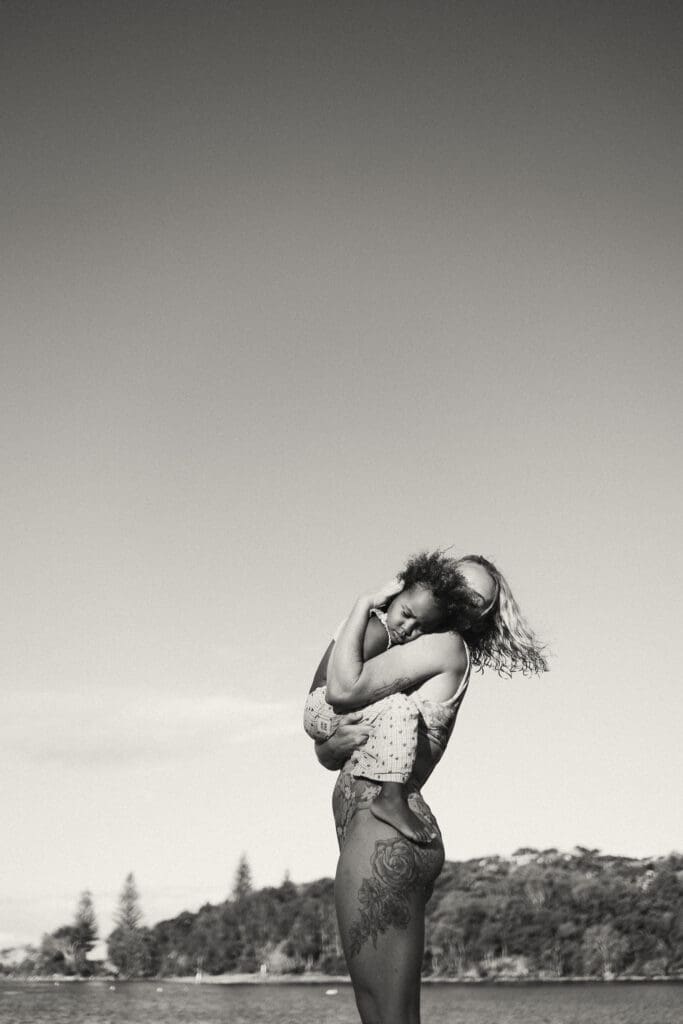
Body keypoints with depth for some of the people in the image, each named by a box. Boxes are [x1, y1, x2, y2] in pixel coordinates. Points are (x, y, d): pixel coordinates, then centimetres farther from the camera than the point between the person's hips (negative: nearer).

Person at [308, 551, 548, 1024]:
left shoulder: (446, 646, -1)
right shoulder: (407, 660, 24)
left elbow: (344, 687, -12)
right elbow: (326, 754, 20)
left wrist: (365, 604, 0)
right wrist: (338, 740, -5)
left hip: (382, 829, -10)